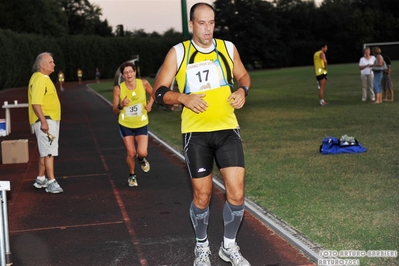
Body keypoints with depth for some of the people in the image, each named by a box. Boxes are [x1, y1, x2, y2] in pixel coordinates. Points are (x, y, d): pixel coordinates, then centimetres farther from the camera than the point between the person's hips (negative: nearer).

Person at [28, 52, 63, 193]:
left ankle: (40, 179, 25)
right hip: (45, 120, -11)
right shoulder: (38, 79, -17)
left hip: (51, 120, 11)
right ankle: (51, 182, -12)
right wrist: (43, 121, -29)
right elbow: (35, 103, -24)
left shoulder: (45, 78, 16)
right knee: (49, 152, -12)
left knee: (45, 152, 16)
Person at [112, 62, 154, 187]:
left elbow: (153, 94, 10)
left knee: (142, 152, -13)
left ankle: (141, 159, 27)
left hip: (141, 124, 0)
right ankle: (132, 176, 27)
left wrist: (150, 103, -9)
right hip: (125, 125, 0)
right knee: (131, 153, -1)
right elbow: (115, 111, -7)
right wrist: (121, 105, -28)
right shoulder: (118, 89, -15)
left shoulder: (143, 84, -13)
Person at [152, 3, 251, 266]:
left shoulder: (228, 47, 4)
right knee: (202, 195, 6)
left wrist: (242, 90, -3)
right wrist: (183, 97, -21)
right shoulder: (178, 53, -4)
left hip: (228, 130, 2)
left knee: (236, 193, -3)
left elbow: (243, 75, 19)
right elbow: (160, 91, -2)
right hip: (196, 133, -2)